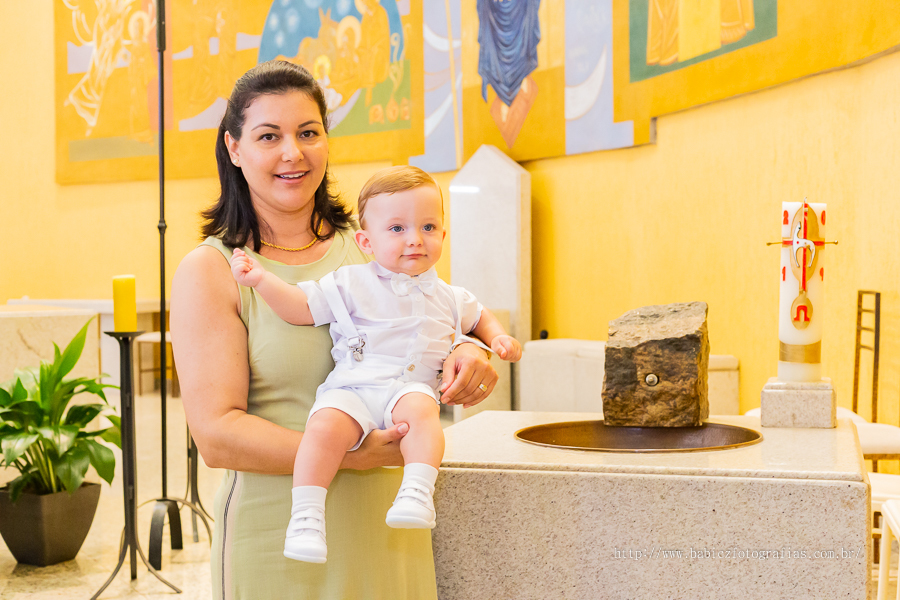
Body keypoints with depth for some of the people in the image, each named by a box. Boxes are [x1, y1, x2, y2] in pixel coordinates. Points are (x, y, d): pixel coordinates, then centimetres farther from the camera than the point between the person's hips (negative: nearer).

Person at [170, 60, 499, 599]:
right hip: (278, 545, -4)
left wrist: (467, 354, -11)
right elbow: (216, 434, -14)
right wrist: (349, 456, -25)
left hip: (390, 532, 4)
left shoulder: (369, 247, 6)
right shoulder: (210, 272, -6)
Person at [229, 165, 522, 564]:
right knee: (326, 424, -32)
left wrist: (499, 339, 18)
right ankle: (306, 516, -28)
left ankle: (417, 493, -42)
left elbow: (479, 316, 38)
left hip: (413, 387, 2)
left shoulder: (447, 297, 20)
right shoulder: (351, 284, 8)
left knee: (419, 408, -35)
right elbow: (302, 307, 4)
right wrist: (262, 280, -9)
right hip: (352, 388, -1)